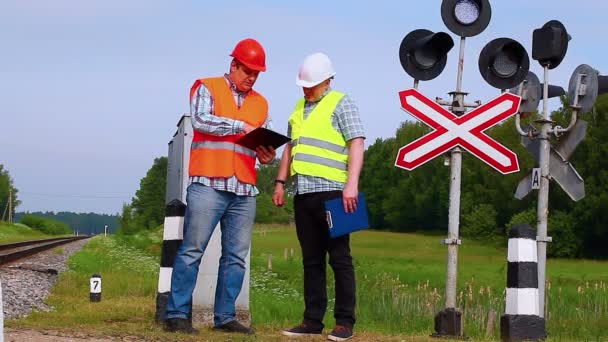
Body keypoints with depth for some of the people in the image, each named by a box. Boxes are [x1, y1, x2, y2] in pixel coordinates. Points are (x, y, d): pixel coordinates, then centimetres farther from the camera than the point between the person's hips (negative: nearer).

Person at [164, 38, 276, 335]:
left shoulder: (261, 104, 20)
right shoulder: (207, 88, 6)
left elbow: (264, 144, 18)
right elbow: (201, 120, -11)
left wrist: (267, 155, -4)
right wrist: (240, 125, -15)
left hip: (244, 191, 5)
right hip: (208, 184, -5)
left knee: (236, 256, 3)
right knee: (192, 250, -7)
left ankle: (225, 317, 6)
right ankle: (177, 315, -7)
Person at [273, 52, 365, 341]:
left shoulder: (341, 104, -1)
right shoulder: (300, 108, 20)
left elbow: (356, 144, -8)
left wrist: (352, 183, -18)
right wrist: (280, 181, 18)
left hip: (331, 192, -7)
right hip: (304, 194, 7)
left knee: (339, 257, -5)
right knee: (311, 260, 7)